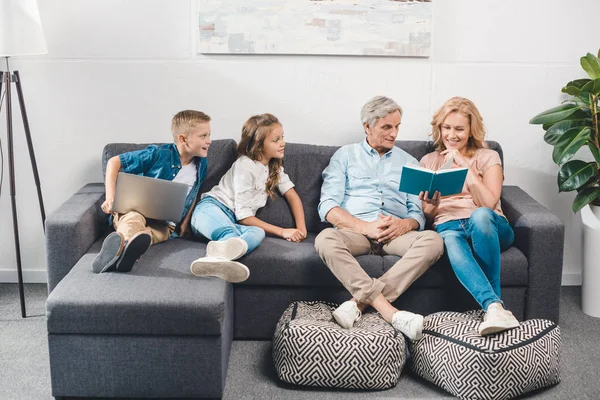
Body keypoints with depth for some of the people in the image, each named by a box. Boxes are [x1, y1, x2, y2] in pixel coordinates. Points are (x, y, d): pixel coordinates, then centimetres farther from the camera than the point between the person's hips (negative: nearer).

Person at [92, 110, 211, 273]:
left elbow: (193, 195, 23)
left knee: (159, 233, -37)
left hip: (164, 223, 2)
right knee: (133, 219, -40)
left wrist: (185, 224, 11)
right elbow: (114, 162, -6)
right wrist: (110, 197, -16)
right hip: (135, 209, -2)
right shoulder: (158, 154, -10)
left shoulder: (201, 165, 5)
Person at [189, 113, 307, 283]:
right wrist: (282, 232, -16)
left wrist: (301, 229, -3)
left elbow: (293, 196, 15)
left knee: (258, 232, -33)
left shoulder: (275, 167, 14)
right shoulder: (245, 166, -11)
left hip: (234, 222, 5)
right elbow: (243, 216, -15)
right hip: (211, 209, -5)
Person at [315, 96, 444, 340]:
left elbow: (419, 212, 14)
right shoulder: (345, 156, 15)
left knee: (433, 240, -30)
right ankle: (390, 311, -41)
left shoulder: (408, 162, 22)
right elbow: (328, 207, 2)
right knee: (325, 239, -35)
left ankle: (361, 301, -34)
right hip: (355, 230, -2)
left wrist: (405, 224, -12)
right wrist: (366, 227, -13)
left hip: (397, 234, 2)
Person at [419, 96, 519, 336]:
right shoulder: (428, 161, 20)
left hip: (487, 226, 0)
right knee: (450, 240, -39)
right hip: (448, 226, 0)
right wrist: (431, 205, -9)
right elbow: (427, 216, 15)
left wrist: (466, 166, -5)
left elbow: (488, 204, -4)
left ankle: (493, 305, -34)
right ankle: (494, 306, -52)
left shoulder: (488, 157, 13)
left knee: (480, 215, -39)